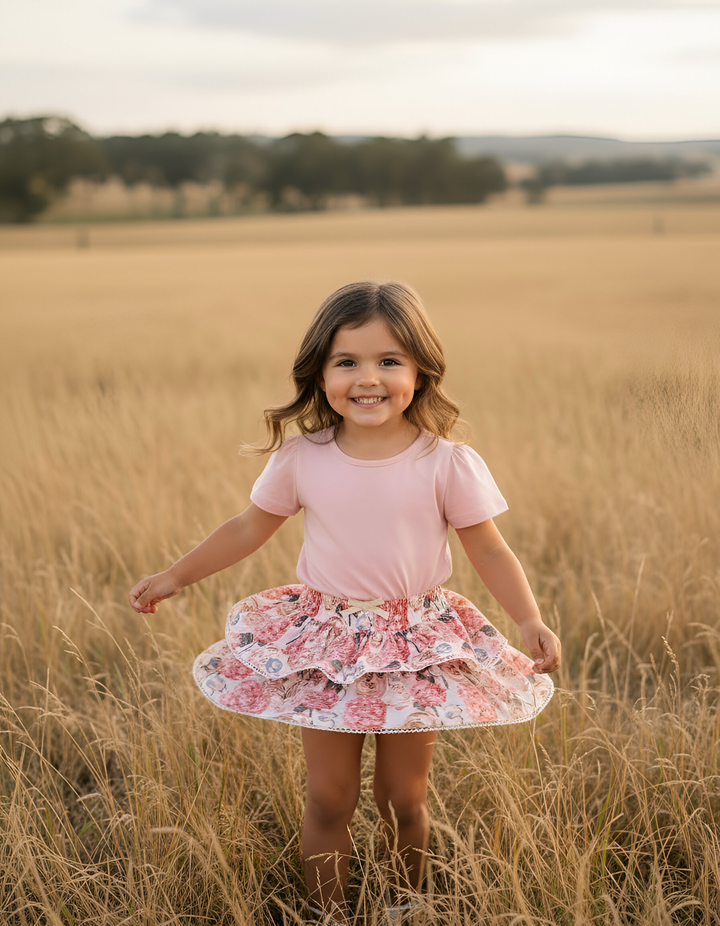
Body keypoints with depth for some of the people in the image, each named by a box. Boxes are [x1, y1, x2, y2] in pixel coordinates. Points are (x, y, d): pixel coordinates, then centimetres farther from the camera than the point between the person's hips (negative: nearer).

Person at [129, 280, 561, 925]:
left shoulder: (447, 463, -11)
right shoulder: (302, 458, -7)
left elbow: (490, 552, -6)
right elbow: (250, 528, 7)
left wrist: (531, 622, -19)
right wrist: (176, 577, 12)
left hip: (418, 647, -1)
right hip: (327, 643, 1)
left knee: (403, 799, 12)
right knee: (329, 798, 9)